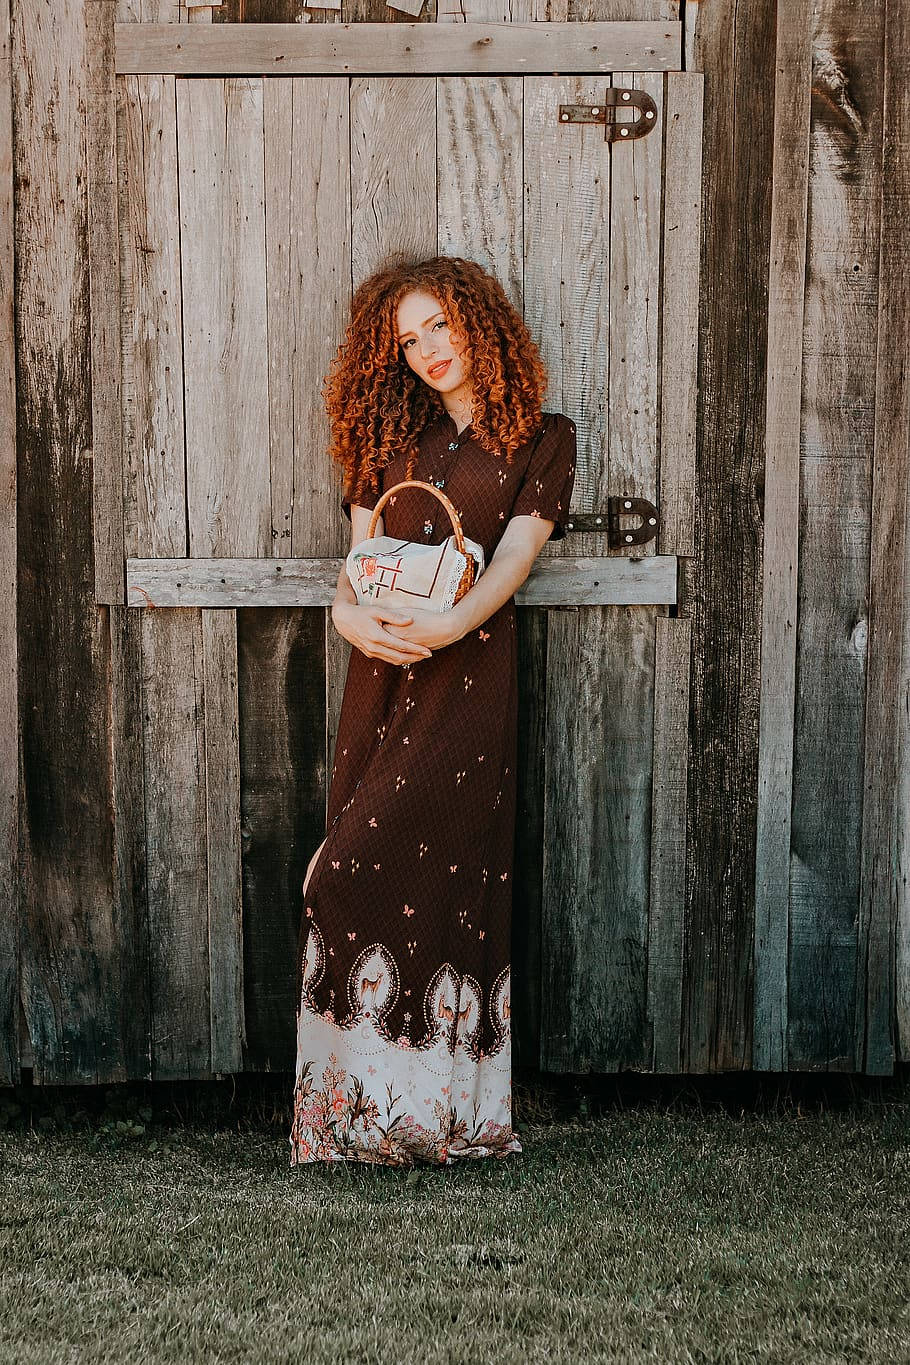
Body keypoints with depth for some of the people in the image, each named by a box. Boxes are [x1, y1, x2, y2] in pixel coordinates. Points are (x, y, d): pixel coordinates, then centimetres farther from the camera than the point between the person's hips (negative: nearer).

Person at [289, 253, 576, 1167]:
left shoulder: (541, 439, 7)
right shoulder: (397, 433, 20)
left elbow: (515, 553, -6)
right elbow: (364, 547, 11)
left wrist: (450, 622, -23)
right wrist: (351, 608, -12)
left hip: (469, 664, -4)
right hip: (383, 662, 4)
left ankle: (437, 1102, -3)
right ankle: (363, 1092, 4)